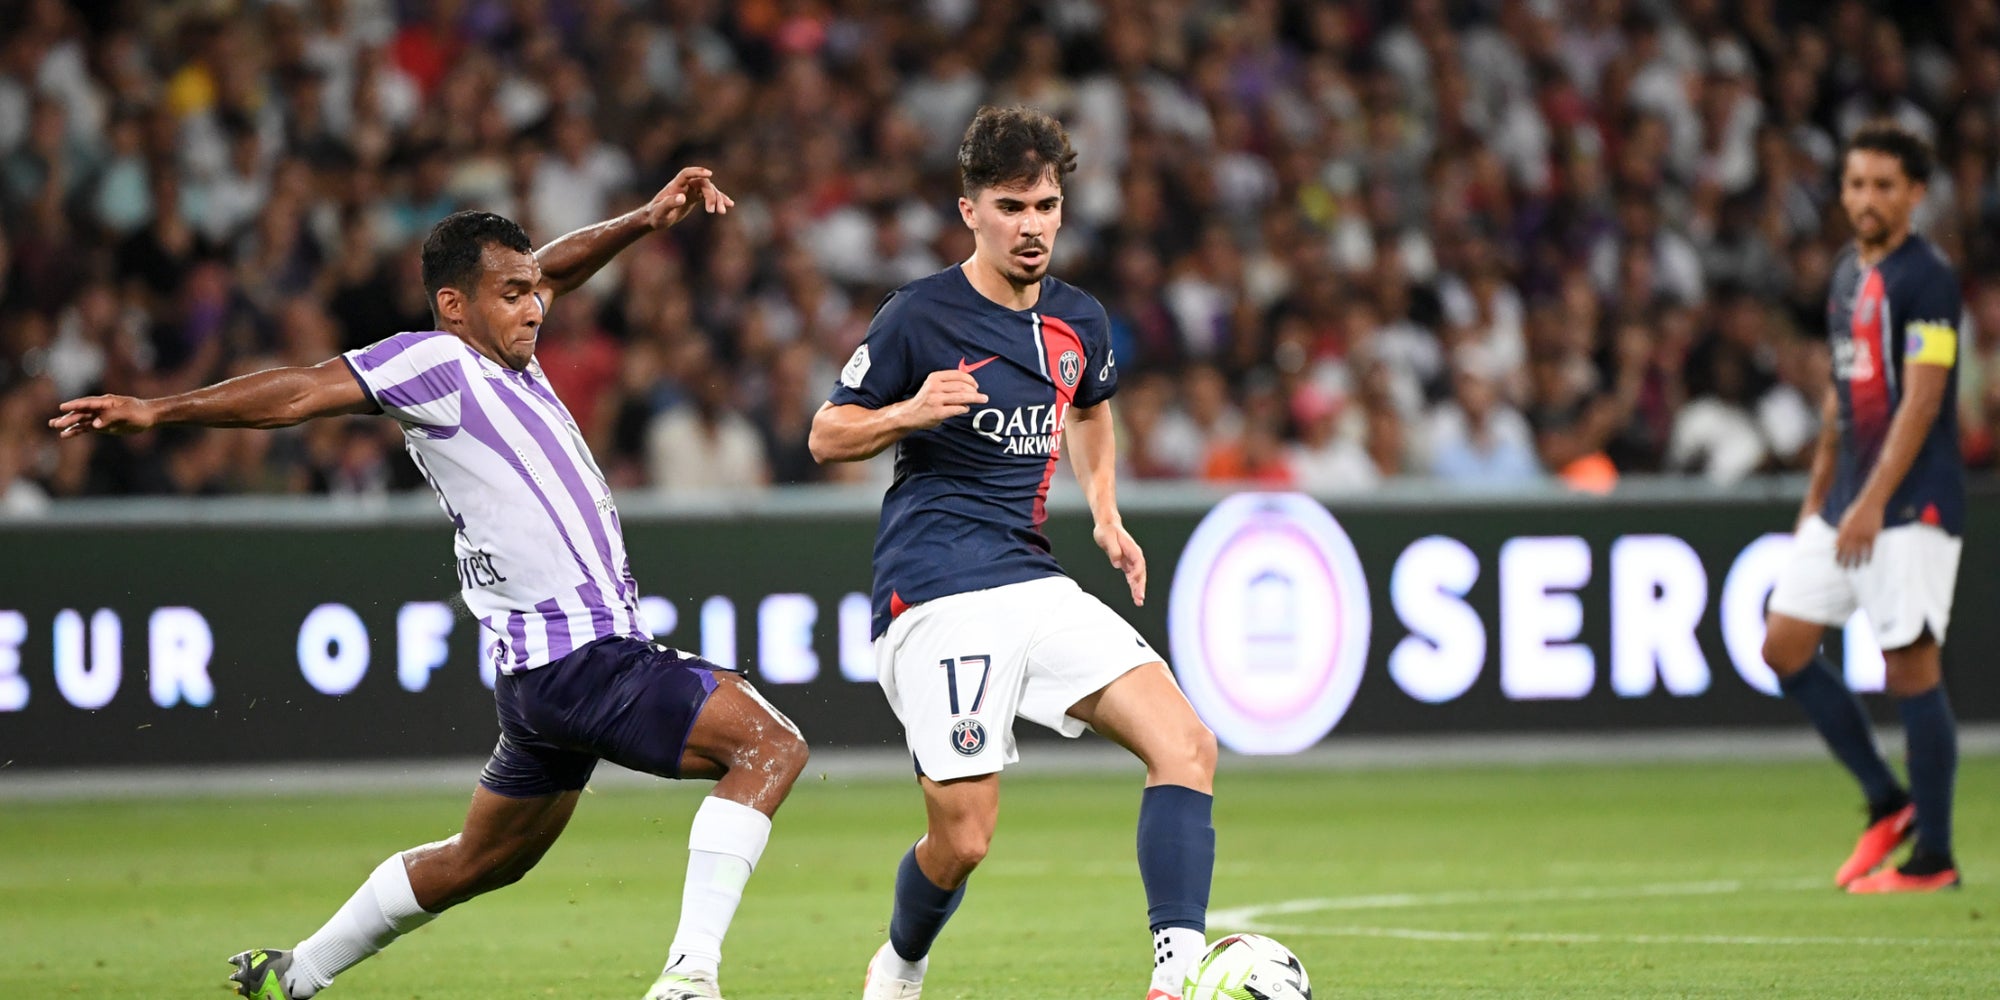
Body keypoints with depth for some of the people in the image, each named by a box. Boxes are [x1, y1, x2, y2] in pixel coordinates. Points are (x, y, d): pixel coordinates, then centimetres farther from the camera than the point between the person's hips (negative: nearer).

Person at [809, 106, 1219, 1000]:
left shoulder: (1079, 323, 11)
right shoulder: (918, 317, -6)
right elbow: (827, 436, 0)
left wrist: (1106, 515, 18)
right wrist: (912, 412, -19)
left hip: (1034, 583, 6)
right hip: (937, 598, -6)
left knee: (1187, 746, -13)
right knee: (963, 839, -10)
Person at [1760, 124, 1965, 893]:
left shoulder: (1925, 278, -13)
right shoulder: (1848, 276, 14)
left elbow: (1921, 400, -18)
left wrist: (1872, 503, -23)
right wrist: (1817, 496, 20)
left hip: (1913, 506, -9)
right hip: (1848, 503, 9)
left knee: (1910, 668, -6)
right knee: (1784, 648, 5)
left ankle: (1932, 858, 2)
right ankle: (1887, 802, 15)